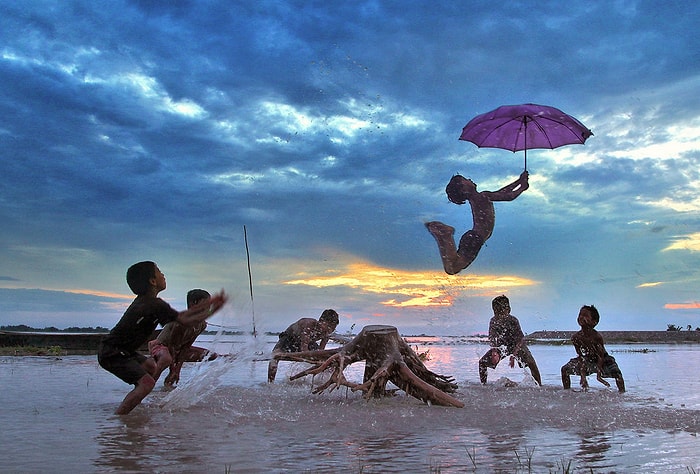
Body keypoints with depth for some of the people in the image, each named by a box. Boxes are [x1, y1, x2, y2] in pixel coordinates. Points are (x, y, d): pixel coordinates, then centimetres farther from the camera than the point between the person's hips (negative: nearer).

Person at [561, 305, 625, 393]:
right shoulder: (576, 337, -22)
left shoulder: (597, 336, -32)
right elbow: (581, 357, -14)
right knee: (565, 369, -3)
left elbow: (600, 357, -24)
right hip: (588, 360, 4)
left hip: (603, 360, -4)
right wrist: (583, 376, -18)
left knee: (617, 373, -27)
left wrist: (599, 375, -24)